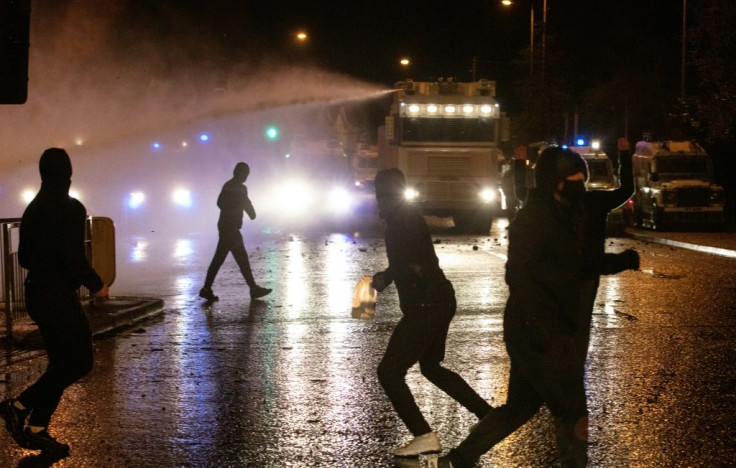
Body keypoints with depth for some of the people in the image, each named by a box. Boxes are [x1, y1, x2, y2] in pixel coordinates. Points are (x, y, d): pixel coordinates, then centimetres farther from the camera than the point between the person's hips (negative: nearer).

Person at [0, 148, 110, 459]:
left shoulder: (33, 208, 11)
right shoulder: (71, 209, -15)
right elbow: (74, 256, -22)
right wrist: (96, 285, -9)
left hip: (36, 293, 9)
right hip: (59, 296, -9)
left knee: (61, 362, 13)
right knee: (80, 361, -3)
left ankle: (37, 429, 9)